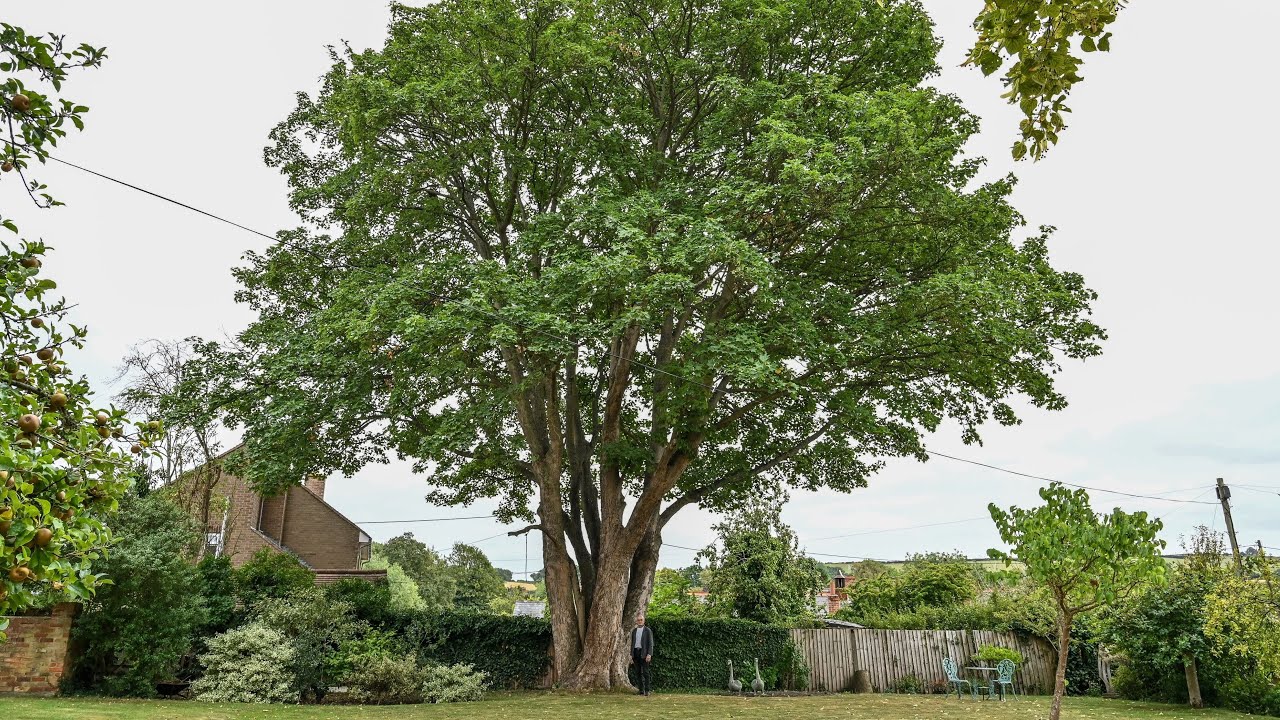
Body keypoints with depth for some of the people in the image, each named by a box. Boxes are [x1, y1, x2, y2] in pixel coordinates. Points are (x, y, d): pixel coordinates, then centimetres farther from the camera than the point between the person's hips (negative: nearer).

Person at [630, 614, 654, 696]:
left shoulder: (648, 630, -1)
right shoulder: (634, 631, 13)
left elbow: (650, 643, -6)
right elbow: (632, 643, 16)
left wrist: (649, 654, -17)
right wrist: (631, 655, 9)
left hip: (644, 653, -4)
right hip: (636, 652, 4)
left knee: (645, 672, -8)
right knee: (638, 672, 3)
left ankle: (647, 690, -5)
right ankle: (641, 690, 8)